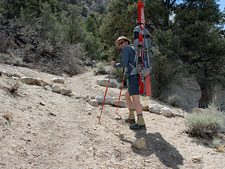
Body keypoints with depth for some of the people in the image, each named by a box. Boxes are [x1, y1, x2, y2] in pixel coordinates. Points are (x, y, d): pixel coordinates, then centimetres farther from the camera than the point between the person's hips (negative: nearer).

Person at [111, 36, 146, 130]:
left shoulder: (126, 48, -1)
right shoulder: (134, 51, 27)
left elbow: (124, 64, -13)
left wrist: (115, 65, 5)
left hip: (133, 77, -10)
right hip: (138, 78, 10)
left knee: (135, 100, -12)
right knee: (127, 96, 21)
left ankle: (141, 123, -14)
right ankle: (131, 118, 21)